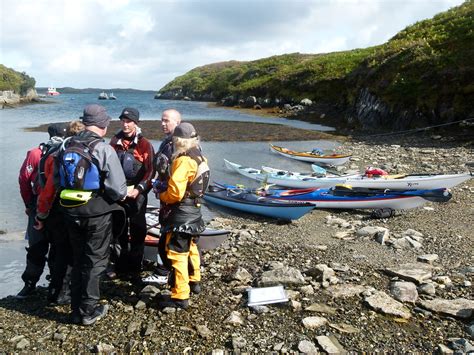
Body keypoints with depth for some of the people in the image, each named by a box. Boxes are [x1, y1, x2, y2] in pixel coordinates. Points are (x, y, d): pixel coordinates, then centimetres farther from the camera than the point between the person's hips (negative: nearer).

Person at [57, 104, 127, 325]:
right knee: (95, 261, 10)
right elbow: (118, 189, -20)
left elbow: (58, 180, 8)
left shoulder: (67, 147, 2)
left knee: (78, 260, 20)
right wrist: (121, 195, 1)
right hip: (97, 213, -6)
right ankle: (89, 312, 18)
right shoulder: (104, 149, -17)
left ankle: (77, 309, 30)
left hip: (71, 212, 6)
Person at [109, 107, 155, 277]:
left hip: (137, 193, -4)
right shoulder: (115, 141, 7)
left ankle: (135, 266, 15)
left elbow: (150, 170, -9)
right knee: (119, 230, 12)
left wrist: (138, 189, -17)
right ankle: (120, 265, 24)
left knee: (137, 230, 4)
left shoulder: (144, 144, -6)